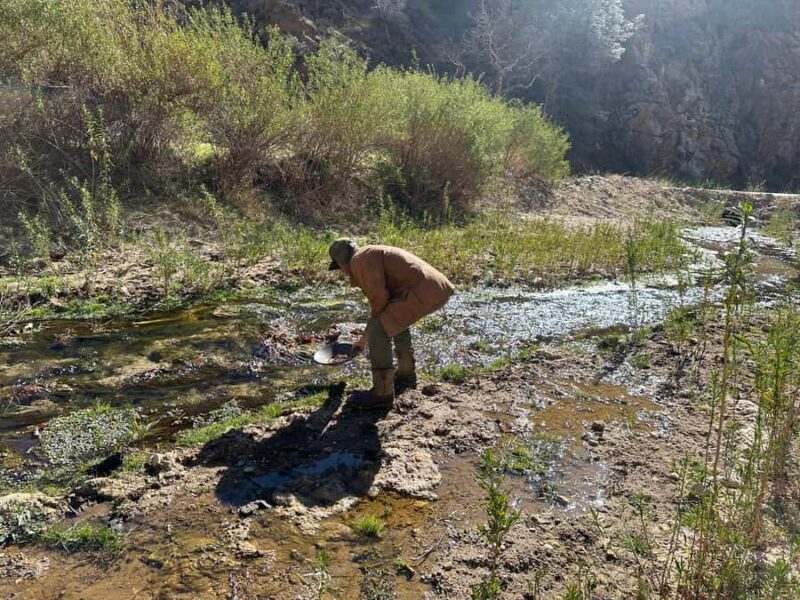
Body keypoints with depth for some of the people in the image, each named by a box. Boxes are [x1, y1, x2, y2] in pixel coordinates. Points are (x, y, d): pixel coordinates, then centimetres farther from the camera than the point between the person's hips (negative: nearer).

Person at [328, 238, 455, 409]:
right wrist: (364, 338, 45)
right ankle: (406, 375, 39)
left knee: (379, 332, -7)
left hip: (424, 292, -11)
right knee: (396, 319, 31)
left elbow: (379, 299, -11)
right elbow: (384, 305, 37)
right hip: (437, 288, 11)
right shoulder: (372, 257, 29)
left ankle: (382, 393, 2)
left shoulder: (360, 260, -2)